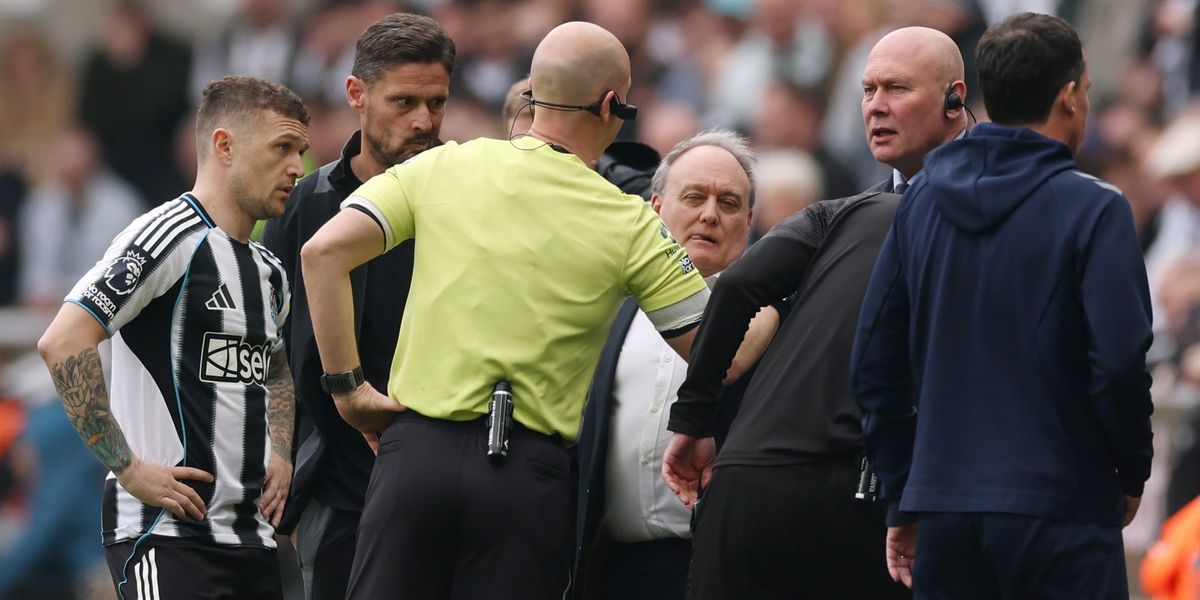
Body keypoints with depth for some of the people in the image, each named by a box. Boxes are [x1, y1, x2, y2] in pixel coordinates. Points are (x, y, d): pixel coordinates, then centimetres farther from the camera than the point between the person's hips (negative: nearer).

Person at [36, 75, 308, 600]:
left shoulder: (269, 272, 18)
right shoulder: (170, 237, -10)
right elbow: (62, 344, -19)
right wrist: (128, 467, -18)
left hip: (251, 535, 9)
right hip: (166, 533, -9)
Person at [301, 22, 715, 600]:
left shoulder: (444, 168, 4)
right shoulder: (630, 226, -1)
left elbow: (323, 253, -3)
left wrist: (345, 384, 3)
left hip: (418, 449, 1)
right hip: (529, 474, -1)